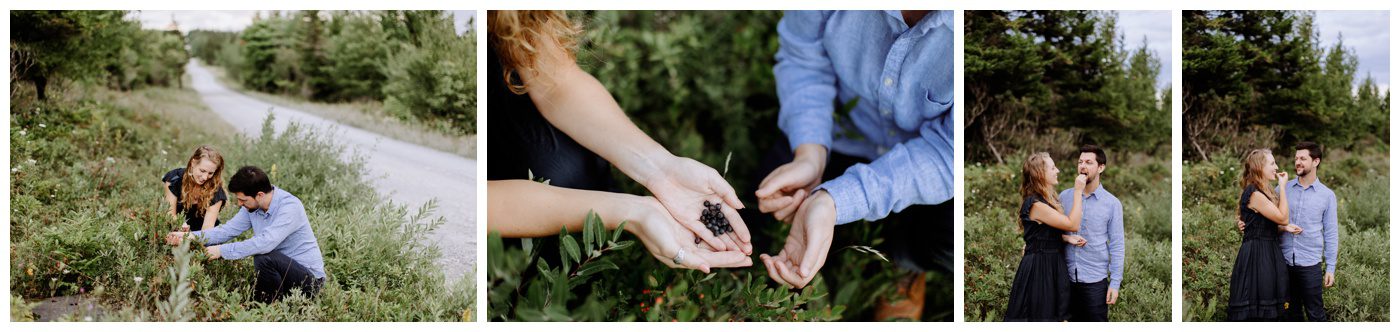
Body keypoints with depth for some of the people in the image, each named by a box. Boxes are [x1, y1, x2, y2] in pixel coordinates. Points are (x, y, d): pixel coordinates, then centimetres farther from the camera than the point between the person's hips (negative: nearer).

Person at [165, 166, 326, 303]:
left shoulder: (290, 206, -25)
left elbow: (265, 243, -35)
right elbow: (228, 230, 3)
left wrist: (222, 250, -28)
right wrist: (188, 236, -9)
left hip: (310, 277, -8)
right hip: (280, 271, 8)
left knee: (264, 258, -30)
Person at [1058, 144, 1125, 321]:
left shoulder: (1112, 204, -3)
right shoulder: (1064, 196, 4)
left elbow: (1117, 245, -2)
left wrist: (1115, 283, -7)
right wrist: (1066, 237, -12)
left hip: (1095, 280, -2)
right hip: (1066, 277, 2)